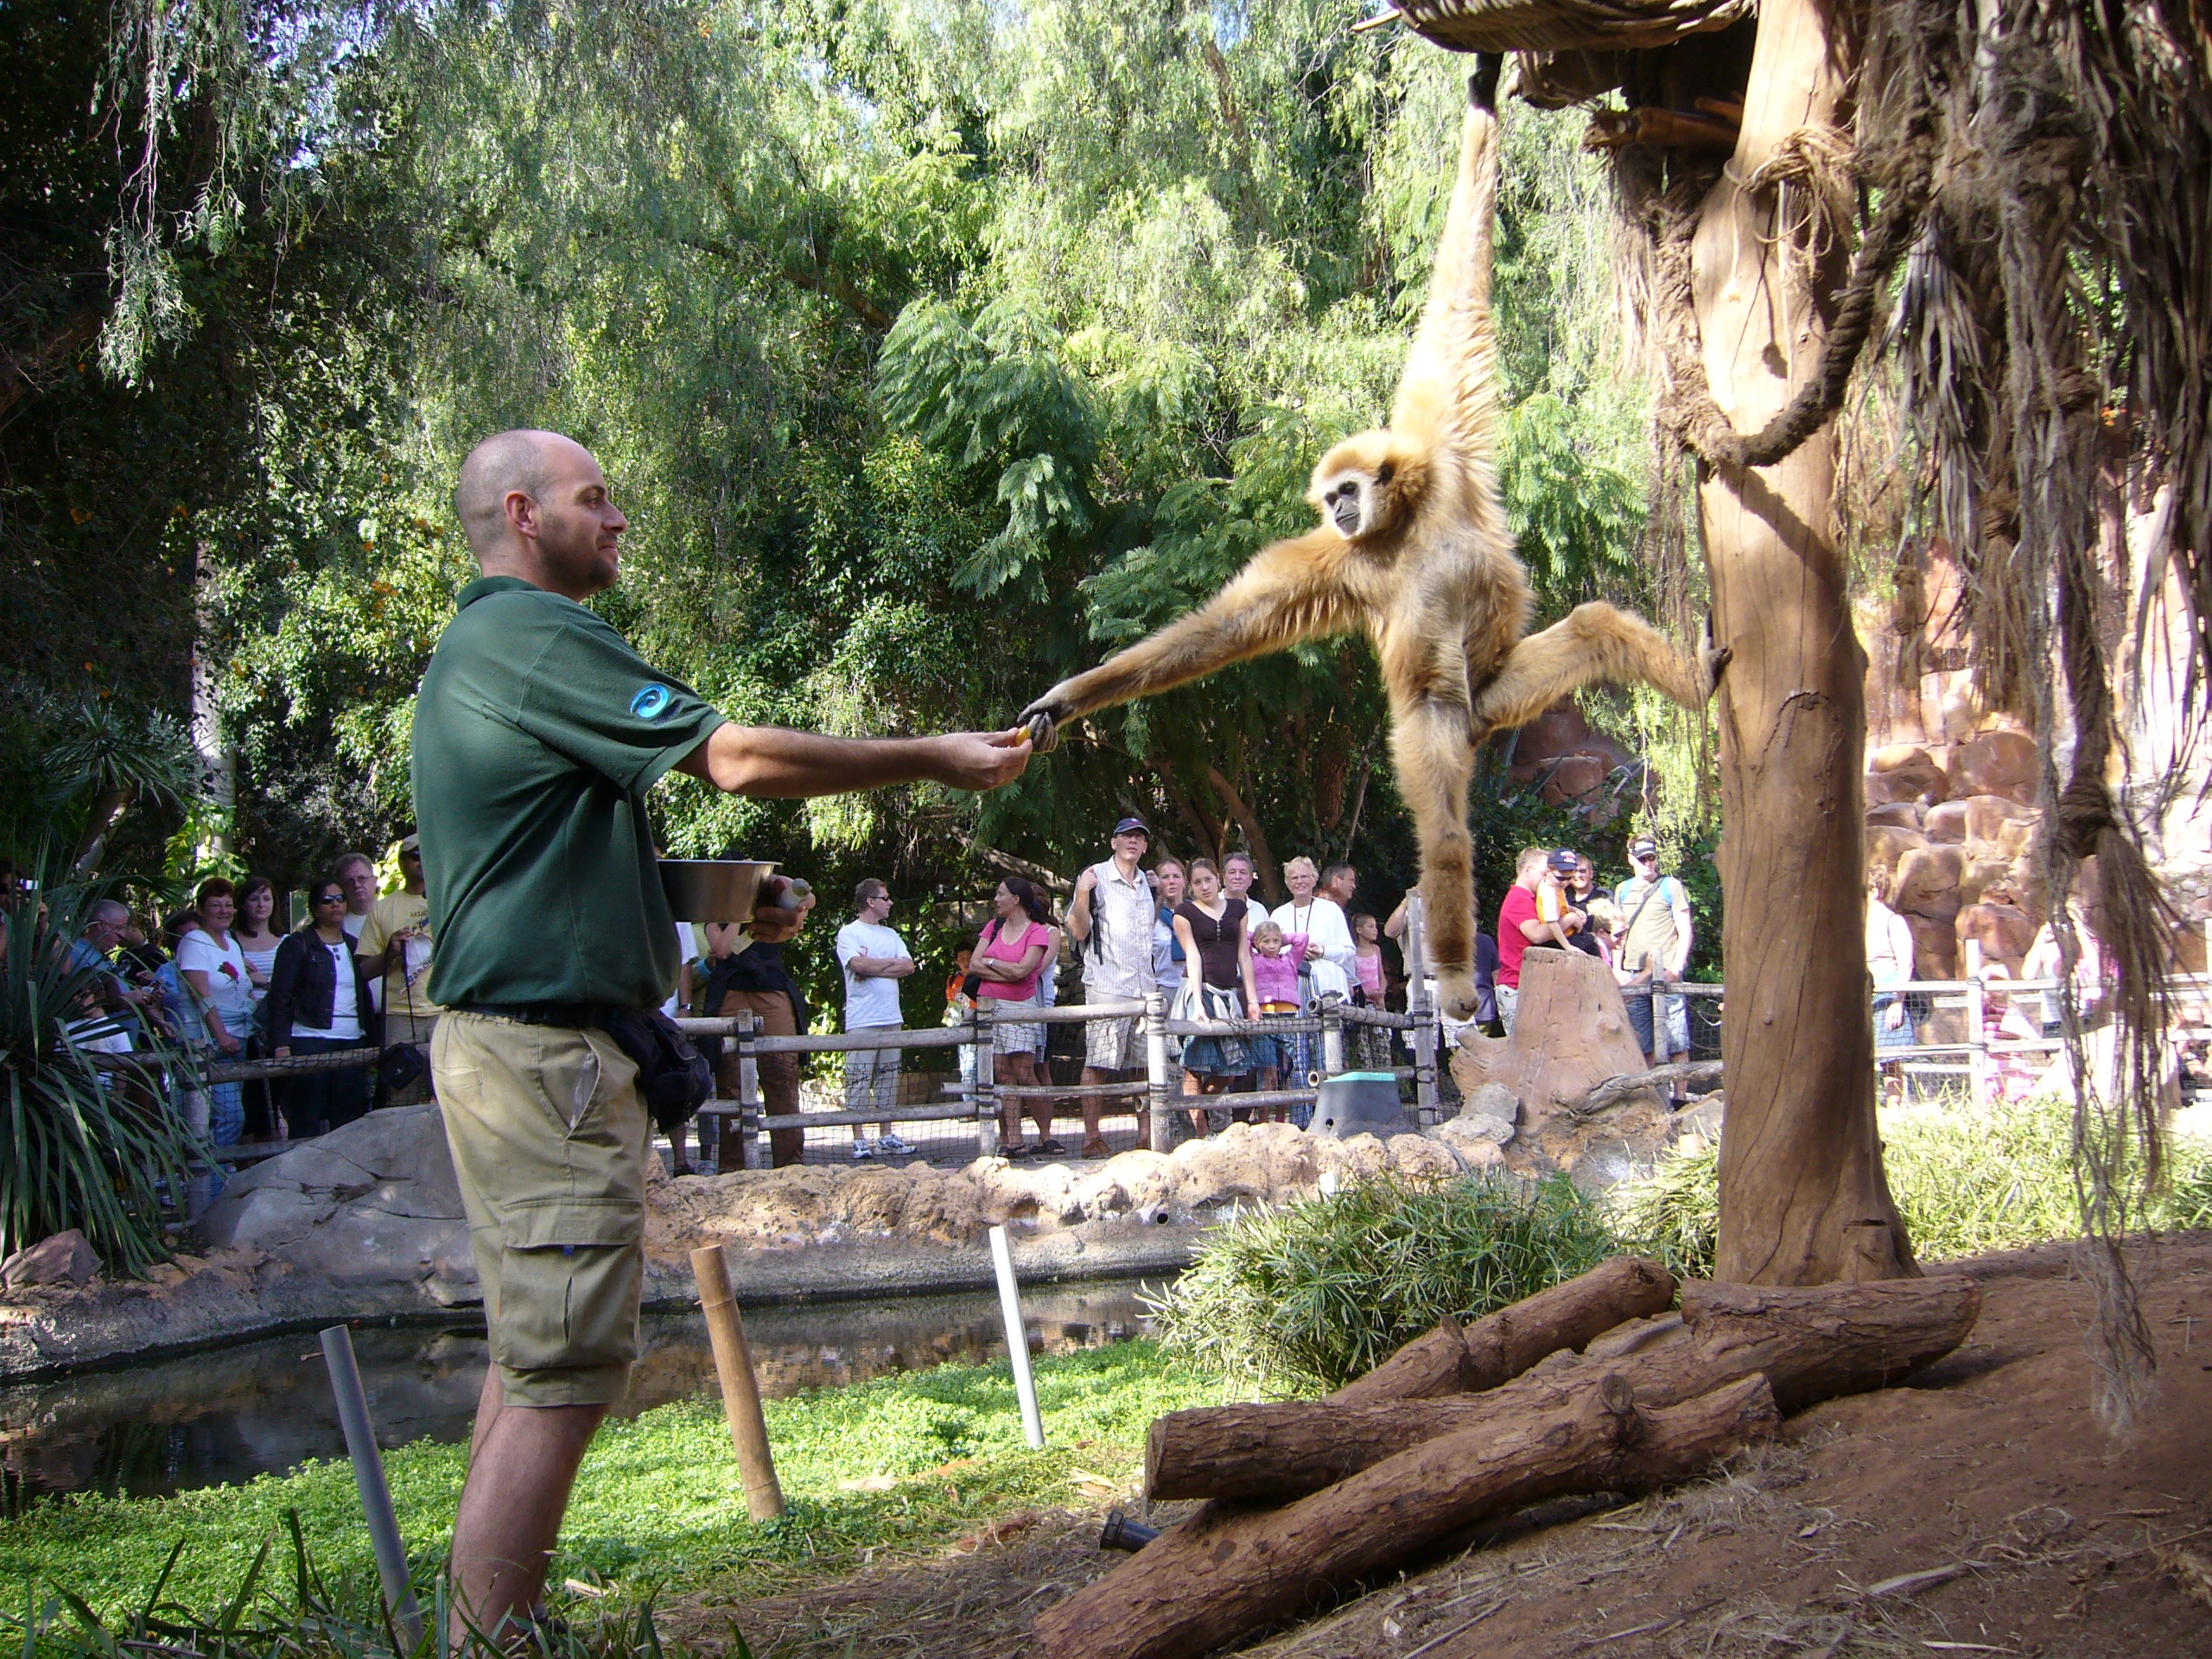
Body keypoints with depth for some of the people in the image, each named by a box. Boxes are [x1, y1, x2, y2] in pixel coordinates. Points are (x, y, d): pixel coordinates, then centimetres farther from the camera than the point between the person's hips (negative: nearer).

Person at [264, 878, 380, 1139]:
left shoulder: (353, 947, 19)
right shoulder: (296, 945, 4)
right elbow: (280, 998, -2)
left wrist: (372, 1040, 14)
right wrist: (281, 1045, -12)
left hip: (352, 1042, 5)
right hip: (309, 1042, -5)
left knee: (349, 1123, -1)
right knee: (305, 1124, -8)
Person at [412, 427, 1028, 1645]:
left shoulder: (469, 650, 21)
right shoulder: (534, 635, -13)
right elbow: (735, 760, -17)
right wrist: (932, 760, -8)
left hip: (508, 1041, 11)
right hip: (548, 1050, -11)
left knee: (530, 1357, 15)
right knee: (560, 1377, -11)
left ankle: (482, 1630, 20)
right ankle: (490, 1639, -10)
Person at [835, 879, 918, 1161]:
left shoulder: (890, 935, 18)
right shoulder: (849, 933, 0)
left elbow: (908, 966, 5)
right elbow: (858, 964, -17)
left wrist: (873, 968, -8)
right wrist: (891, 962, -2)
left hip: (891, 1018, 6)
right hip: (862, 1019, -6)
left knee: (888, 1079, 8)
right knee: (859, 1080, -7)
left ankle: (886, 1136, 13)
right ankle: (859, 1141, -5)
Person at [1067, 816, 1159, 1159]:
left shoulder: (1146, 883, 18)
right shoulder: (1095, 877, -2)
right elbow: (1079, 932, -6)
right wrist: (1082, 893, -20)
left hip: (1145, 986, 6)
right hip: (1106, 985, -6)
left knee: (1146, 1064, 4)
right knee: (1099, 1065, -8)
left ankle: (1146, 1135, 9)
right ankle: (1092, 1138, -7)